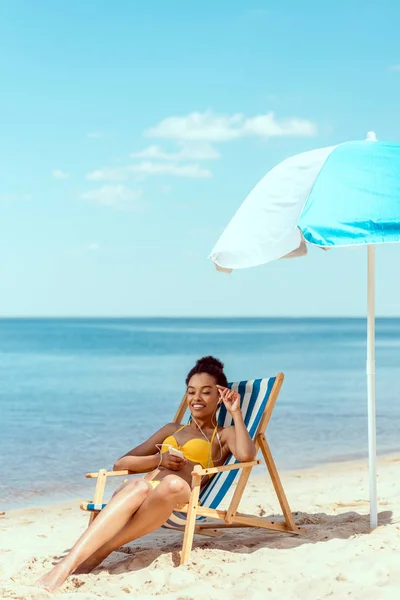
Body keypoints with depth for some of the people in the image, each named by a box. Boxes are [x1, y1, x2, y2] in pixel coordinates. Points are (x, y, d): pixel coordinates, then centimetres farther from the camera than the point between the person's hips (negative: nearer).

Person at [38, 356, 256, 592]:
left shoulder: (224, 435, 21)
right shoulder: (173, 429, 33)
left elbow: (246, 455, -6)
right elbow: (120, 464, 24)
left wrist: (236, 412, 5)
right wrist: (160, 460, 7)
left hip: (177, 502, -3)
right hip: (143, 494, 3)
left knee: (174, 483, -40)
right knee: (138, 486, -37)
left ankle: (98, 553, -42)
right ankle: (66, 565, -52)